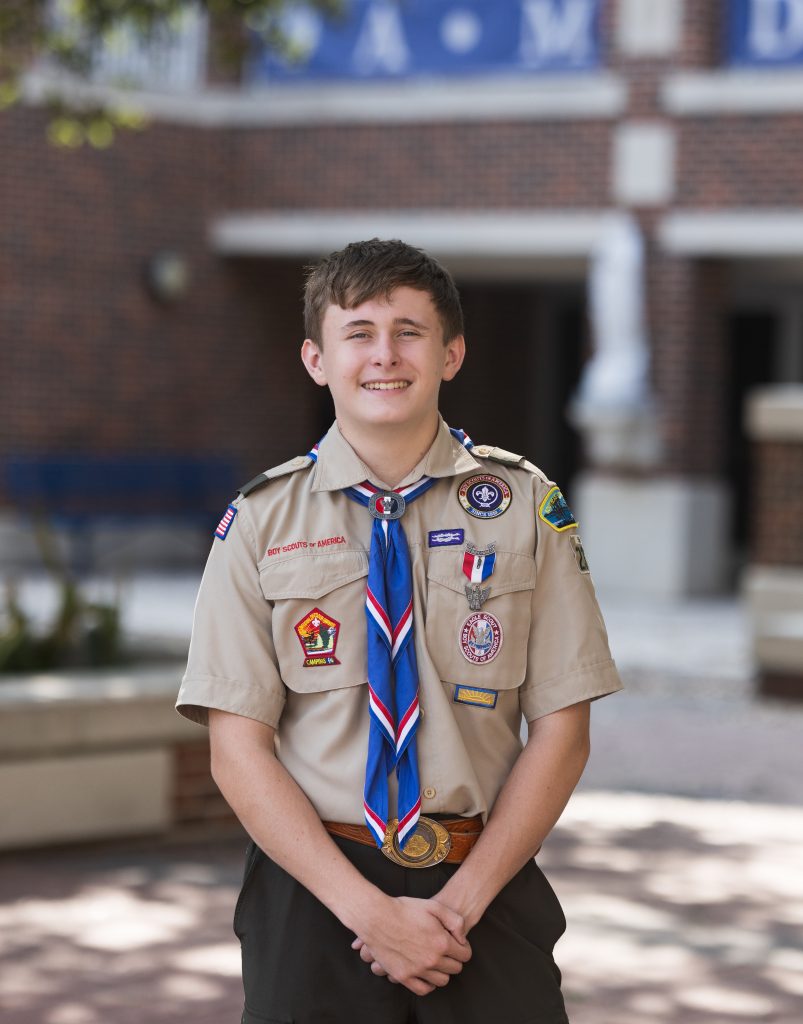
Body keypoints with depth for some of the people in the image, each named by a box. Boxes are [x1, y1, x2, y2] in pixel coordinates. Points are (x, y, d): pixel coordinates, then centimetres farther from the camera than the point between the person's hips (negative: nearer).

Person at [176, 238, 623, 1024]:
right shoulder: (261, 522, 0)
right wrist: (368, 909, -14)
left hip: (485, 890, 0)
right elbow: (238, 751, -4)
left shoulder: (527, 508, 1)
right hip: (312, 892, 0)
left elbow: (562, 730, -1)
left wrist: (462, 900, -11)